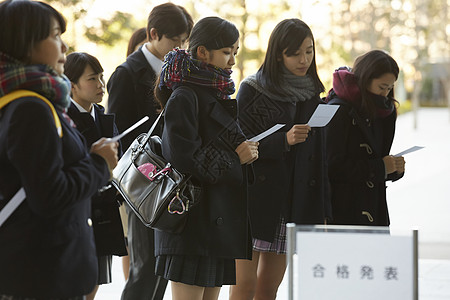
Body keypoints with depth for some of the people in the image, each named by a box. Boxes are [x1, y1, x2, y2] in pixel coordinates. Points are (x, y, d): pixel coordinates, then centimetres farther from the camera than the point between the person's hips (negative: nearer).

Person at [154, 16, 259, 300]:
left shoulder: (218, 94, 17)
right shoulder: (184, 97, -11)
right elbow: (183, 157, -19)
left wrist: (247, 150, 4)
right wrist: (234, 156, -11)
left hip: (220, 219, 9)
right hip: (194, 220, -9)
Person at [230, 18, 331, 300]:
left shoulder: (311, 92, 13)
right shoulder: (252, 90, -3)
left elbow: (319, 153, 16)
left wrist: (323, 210, 11)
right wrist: (284, 140, -22)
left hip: (296, 202, 5)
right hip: (255, 197, -5)